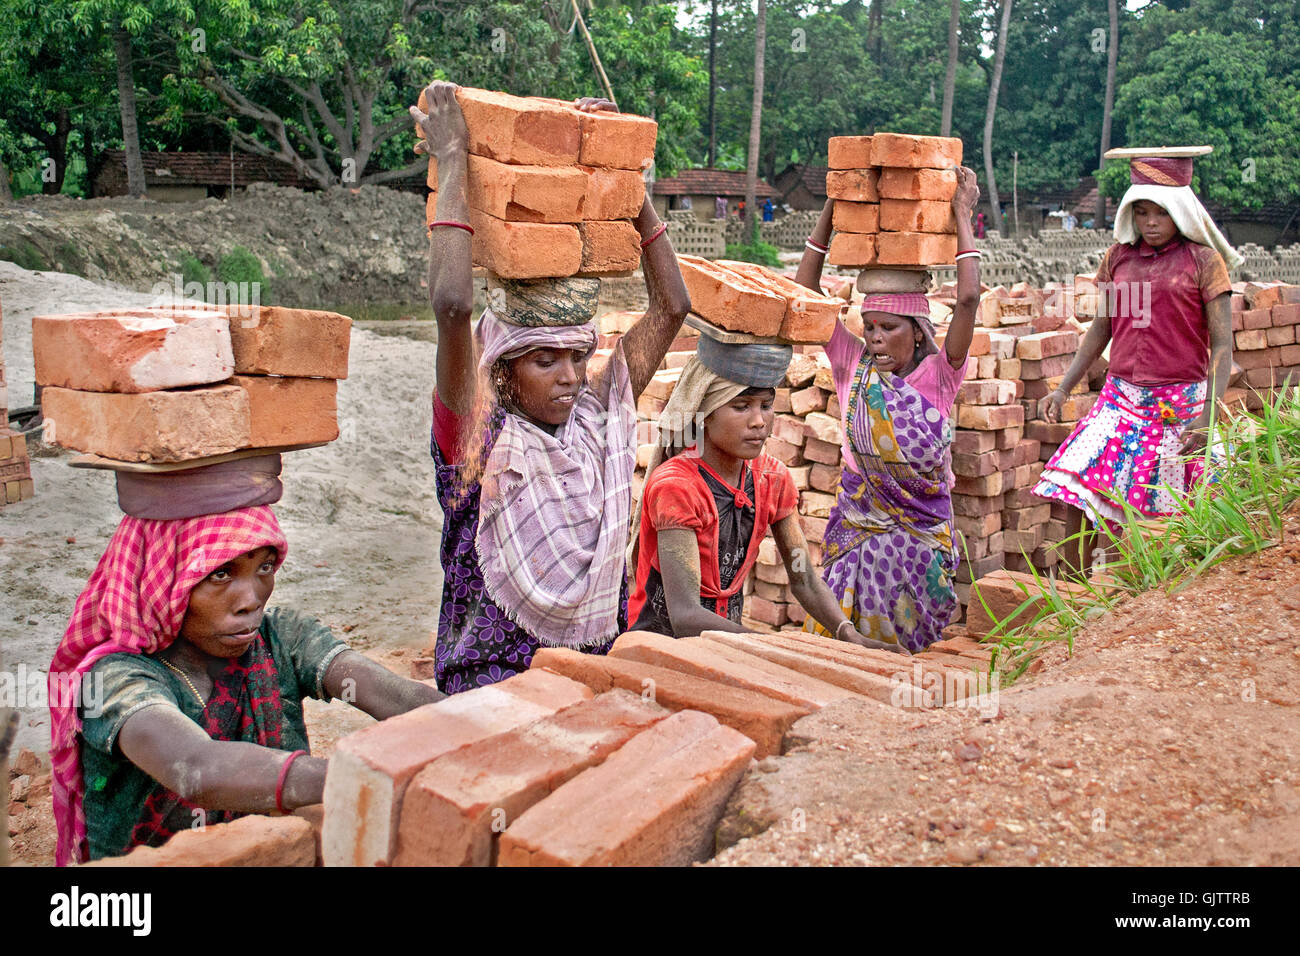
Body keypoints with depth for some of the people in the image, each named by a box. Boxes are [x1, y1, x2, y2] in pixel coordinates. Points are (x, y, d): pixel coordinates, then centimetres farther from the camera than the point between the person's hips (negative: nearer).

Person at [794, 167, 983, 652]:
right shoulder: (854, 369, 2)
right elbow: (804, 294, -1)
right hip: (855, 523, 1)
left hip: (920, 531, -1)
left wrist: (962, 215, -11)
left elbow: (968, 298, -18)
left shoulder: (937, 376, -5)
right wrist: (830, 213, -3)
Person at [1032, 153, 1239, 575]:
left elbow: (1222, 345, -5)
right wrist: (1062, 390, 10)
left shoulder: (1203, 261, -3)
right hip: (1122, 398, 4)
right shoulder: (1118, 258, 9)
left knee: (1168, 516, 1)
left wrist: (1209, 415, -16)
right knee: (1078, 495, -8)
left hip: (1181, 405, -3)